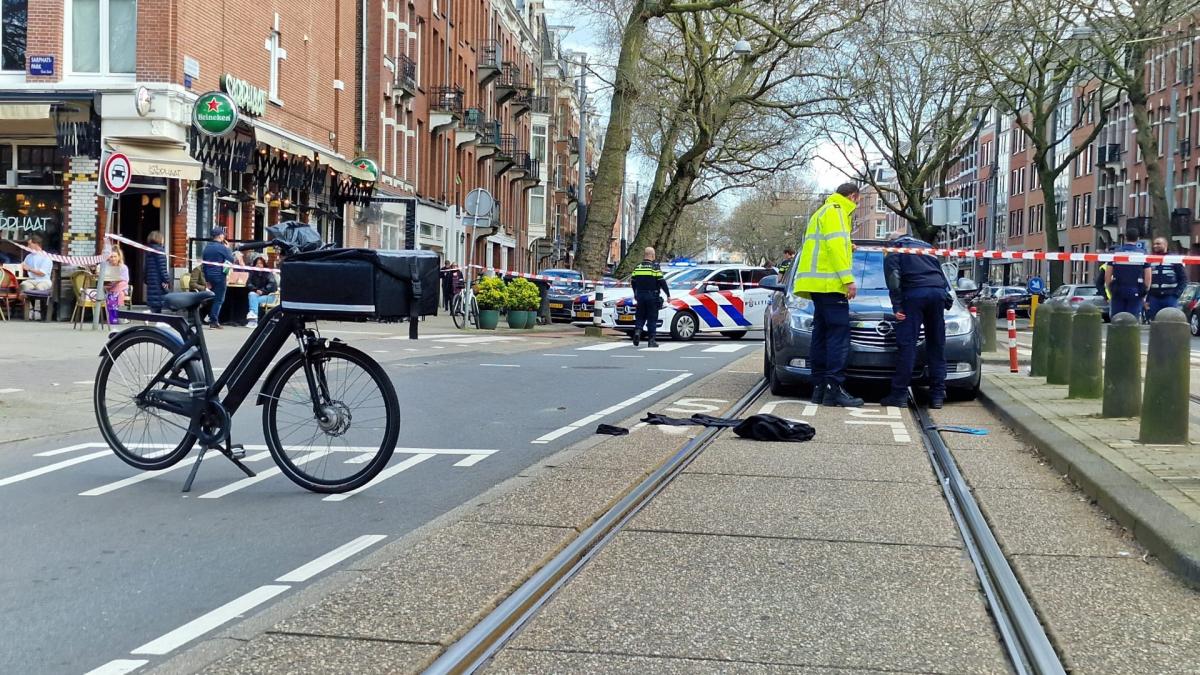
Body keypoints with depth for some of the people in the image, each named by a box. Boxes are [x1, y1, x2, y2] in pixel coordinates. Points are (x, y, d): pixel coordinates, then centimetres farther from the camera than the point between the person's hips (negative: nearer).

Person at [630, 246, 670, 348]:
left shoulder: (637, 267, 7)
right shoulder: (655, 267, -8)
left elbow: (633, 281, 14)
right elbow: (662, 282, -11)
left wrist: (635, 294, 29)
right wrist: (668, 294, -3)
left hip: (640, 296, 4)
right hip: (652, 296, -4)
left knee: (640, 316, 13)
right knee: (652, 318, 2)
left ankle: (637, 330, -13)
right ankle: (652, 340, 3)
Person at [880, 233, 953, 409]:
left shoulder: (893, 252, 17)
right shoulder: (926, 247, 33)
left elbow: (894, 277, 1)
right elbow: (942, 274, 29)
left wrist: (897, 306, -4)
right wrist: (949, 299, 29)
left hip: (914, 293, -4)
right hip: (938, 292, 5)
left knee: (907, 345, -6)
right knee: (937, 346, 8)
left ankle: (900, 394, -10)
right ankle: (937, 394, 6)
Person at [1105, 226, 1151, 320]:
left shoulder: (1116, 252, 2)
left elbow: (1107, 275, 3)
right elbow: (1148, 277, 0)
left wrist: (1110, 290, 13)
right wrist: (1144, 292, 12)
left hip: (1118, 291, 1)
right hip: (1136, 293, -1)